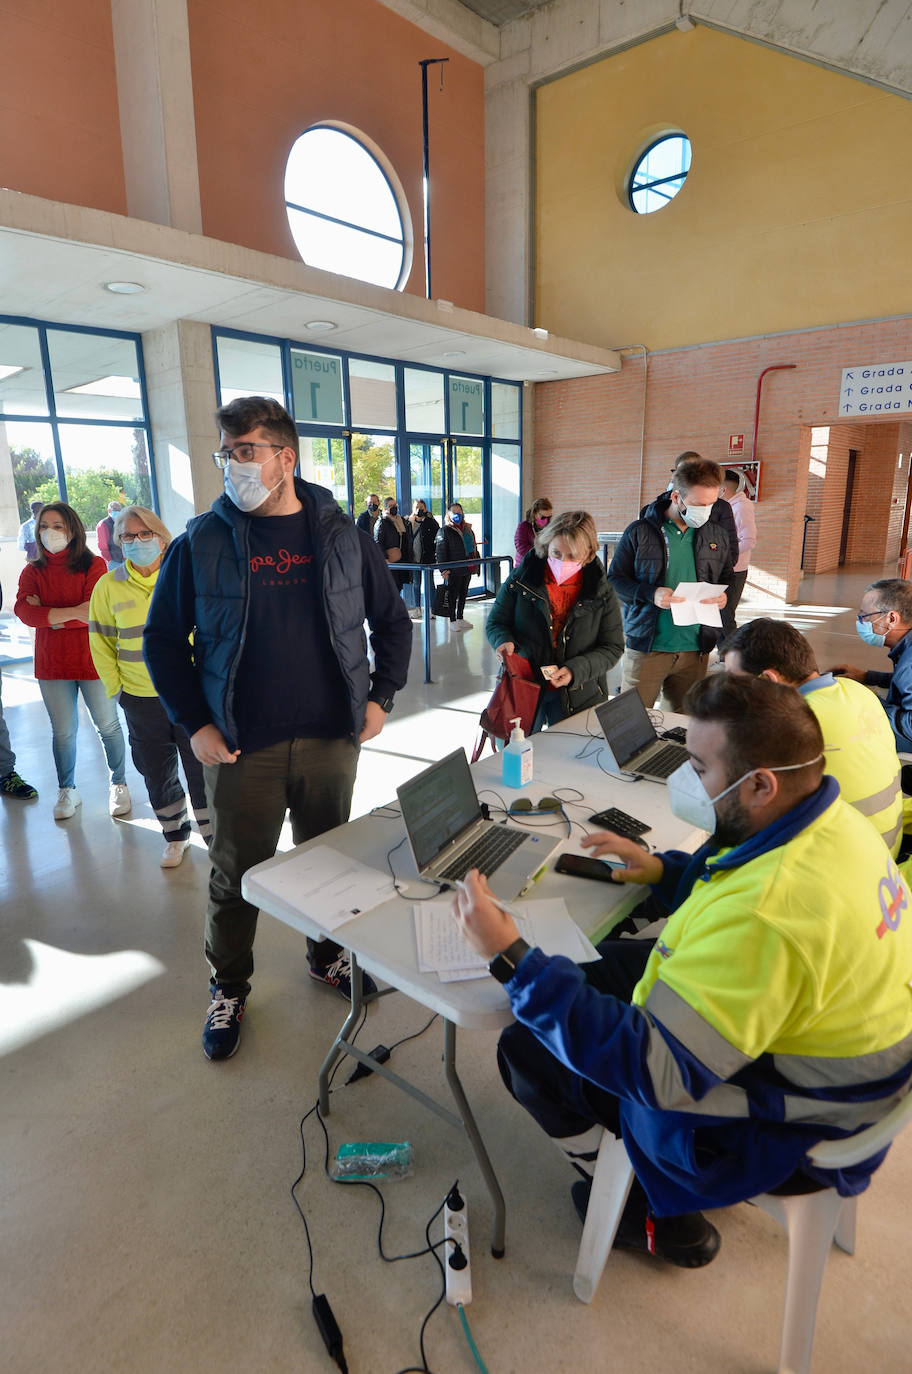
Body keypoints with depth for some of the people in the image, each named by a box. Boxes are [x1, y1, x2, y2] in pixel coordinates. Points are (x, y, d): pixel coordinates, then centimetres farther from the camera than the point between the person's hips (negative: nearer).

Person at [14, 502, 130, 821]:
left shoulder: (94, 565, -5)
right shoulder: (32, 571, 5)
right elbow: (24, 610, -13)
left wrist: (48, 615, -12)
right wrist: (72, 612, -24)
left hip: (92, 660, -3)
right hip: (52, 664, 3)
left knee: (107, 726, 10)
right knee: (62, 732, 13)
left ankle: (119, 784, 28)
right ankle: (67, 791, 30)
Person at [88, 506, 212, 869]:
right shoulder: (108, 586, 2)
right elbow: (101, 642, 10)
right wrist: (116, 687, 6)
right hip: (140, 699, 2)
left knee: (202, 768, 4)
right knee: (157, 772, 14)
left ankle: (216, 837, 20)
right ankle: (175, 835, 34)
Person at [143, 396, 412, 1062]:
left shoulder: (343, 537, 1)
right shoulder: (201, 543, -3)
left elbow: (392, 620, 9)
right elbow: (163, 640, 3)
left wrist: (380, 696, 2)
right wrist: (194, 723, -4)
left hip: (333, 739, 2)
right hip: (242, 749, -1)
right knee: (236, 875, 11)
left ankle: (328, 955, 43)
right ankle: (228, 989, 35)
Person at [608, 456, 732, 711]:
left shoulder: (717, 535, 9)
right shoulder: (640, 532, -4)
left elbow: (727, 578, 20)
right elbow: (614, 580, -3)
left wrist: (723, 596, -4)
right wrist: (650, 593, -20)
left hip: (695, 649, 4)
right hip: (646, 646, -3)